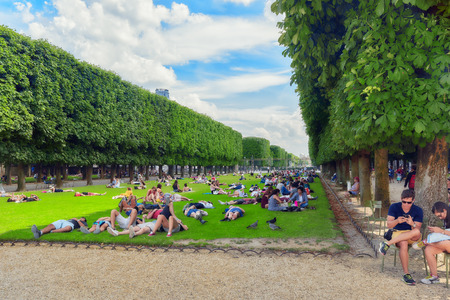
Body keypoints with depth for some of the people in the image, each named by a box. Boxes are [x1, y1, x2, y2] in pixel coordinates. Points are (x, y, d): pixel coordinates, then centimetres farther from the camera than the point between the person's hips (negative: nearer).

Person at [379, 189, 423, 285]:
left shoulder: (418, 210, -2)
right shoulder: (394, 207, -2)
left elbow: (417, 229, -9)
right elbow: (389, 224, -9)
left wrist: (412, 224, -32)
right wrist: (397, 221, -30)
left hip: (412, 237, 1)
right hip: (397, 233, -1)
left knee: (416, 233, -37)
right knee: (403, 244, -37)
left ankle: (388, 243, -33)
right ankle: (406, 274, -29)